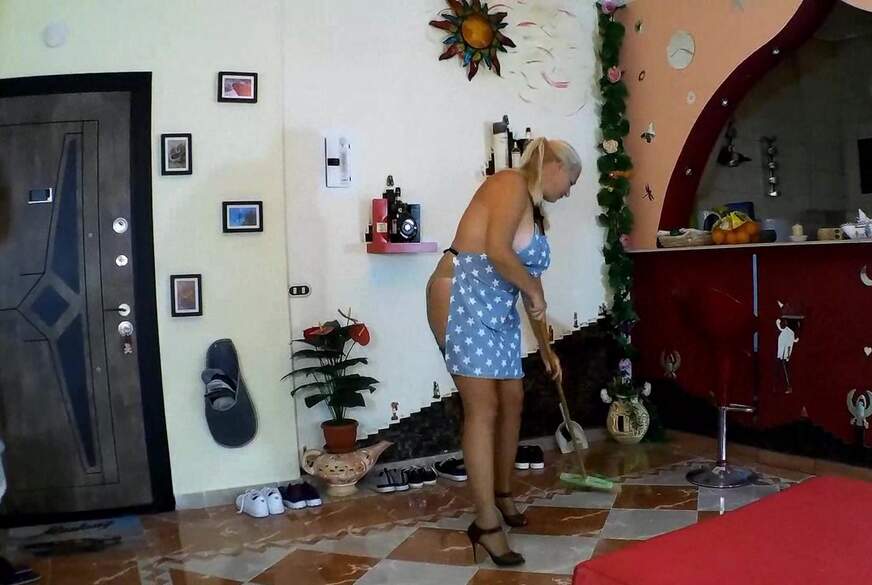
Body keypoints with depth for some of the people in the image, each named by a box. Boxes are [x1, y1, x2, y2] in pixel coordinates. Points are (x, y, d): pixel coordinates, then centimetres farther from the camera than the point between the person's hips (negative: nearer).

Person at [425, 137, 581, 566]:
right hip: (463, 301, -10)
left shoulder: (534, 210, 20)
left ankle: (502, 494, 33)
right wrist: (534, 289, -8)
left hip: (499, 312, 10)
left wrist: (546, 348, 25)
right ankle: (486, 523, -2)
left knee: (512, 400, 13)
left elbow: (529, 282, 23)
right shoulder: (512, 184, -8)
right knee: (483, 407, -9)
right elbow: (497, 250, -24)